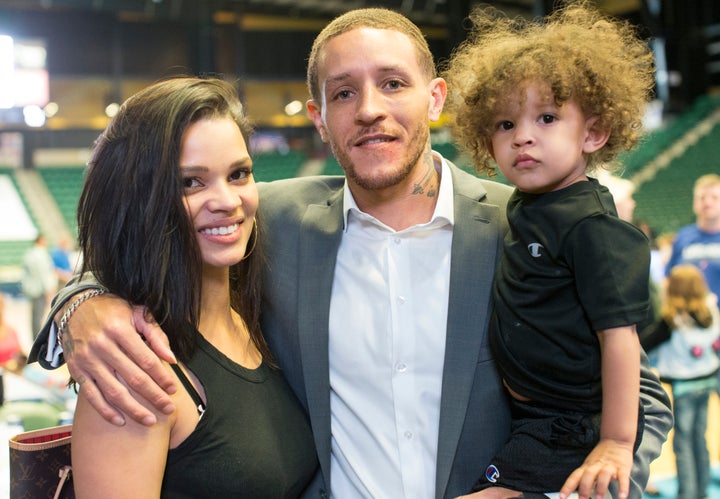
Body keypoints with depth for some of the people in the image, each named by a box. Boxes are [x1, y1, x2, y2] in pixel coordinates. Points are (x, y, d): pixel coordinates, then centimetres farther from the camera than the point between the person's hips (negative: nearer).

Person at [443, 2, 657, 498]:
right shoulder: (526, 209, 6)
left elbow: (620, 333, -23)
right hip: (529, 417, 9)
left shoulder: (592, 226, -21)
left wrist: (616, 443, -23)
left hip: (571, 434, -9)